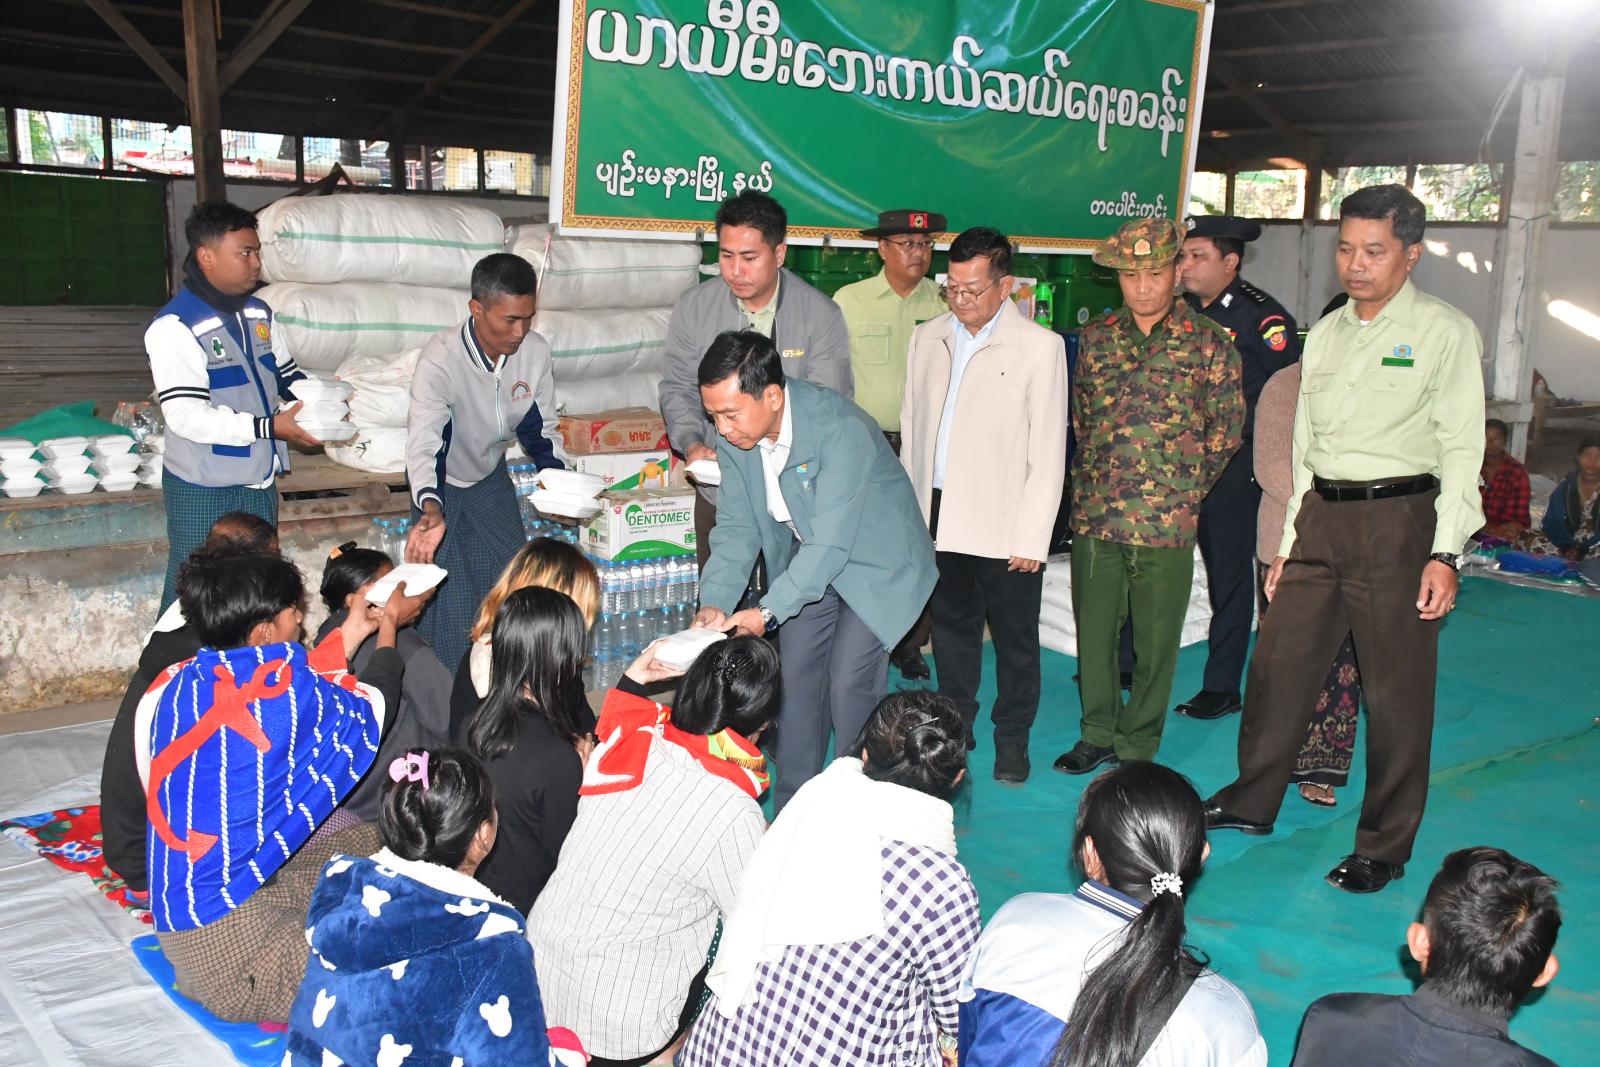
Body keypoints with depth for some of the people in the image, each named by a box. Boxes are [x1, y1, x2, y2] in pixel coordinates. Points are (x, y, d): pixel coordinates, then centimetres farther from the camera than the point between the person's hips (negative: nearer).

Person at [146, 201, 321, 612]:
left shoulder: (259, 312, 6)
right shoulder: (174, 327, -19)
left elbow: (286, 373, 17)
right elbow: (187, 416, -25)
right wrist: (271, 427, -27)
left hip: (259, 482, 7)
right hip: (204, 490, -7)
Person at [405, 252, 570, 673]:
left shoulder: (535, 351, -18)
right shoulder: (441, 358, -32)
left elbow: (542, 429, -4)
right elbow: (423, 442, -40)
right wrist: (430, 509, -58)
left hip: (490, 476, 5)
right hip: (441, 484, -4)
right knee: (448, 595, -8)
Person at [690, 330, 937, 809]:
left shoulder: (842, 430, -35)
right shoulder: (737, 436, -14)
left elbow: (831, 543, -36)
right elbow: (736, 527, -7)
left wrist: (767, 611, -40)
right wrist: (714, 602, -21)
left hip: (874, 559, -6)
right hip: (807, 557, 6)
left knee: (849, 685, -11)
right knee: (796, 677, 6)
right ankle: (790, 810, 20)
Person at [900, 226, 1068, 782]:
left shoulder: (1040, 346, -6)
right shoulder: (928, 338, 8)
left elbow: (1048, 451, -7)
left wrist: (1032, 536, -10)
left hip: (1004, 525, -4)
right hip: (939, 515, 4)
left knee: (1015, 637, 7)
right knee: (951, 626, 14)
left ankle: (1012, 737, 24)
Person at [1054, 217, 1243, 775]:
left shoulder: (1209, 343, -3)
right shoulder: (1096, 338, 7)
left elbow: (1226, 430, 2)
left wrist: (1181, 488, 2)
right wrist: (1093, 483, 11)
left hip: (1167, 521, -3)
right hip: (1094, 516, 3)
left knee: (1155, 641, 7)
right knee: (1093, 629, 12)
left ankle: (1136, 746, 22)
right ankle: (1098, 732, 29)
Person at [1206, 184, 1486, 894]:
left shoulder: (1444, 331, -2)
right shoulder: (1325, 334, 13)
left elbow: (1462, 450, -6)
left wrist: (1445, 553, -15)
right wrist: (1288, 542, 15)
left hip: (1398, 518, -5)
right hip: (1321, 516, 5)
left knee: (1396, 689, 1)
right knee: (1278, 662, 9)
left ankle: (1384, 847, 15)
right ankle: (1253, 801, 27)